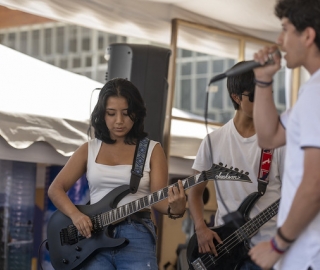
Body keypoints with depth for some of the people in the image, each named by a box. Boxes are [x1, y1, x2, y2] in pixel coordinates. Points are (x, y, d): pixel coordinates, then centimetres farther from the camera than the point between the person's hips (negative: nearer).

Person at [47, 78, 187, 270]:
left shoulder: (152, 150, 7)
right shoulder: (89, 150, 12)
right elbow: (56, 189, 12)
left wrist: (174, 208, -25)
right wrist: (75, 214, -7)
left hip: (137, 235, -1)